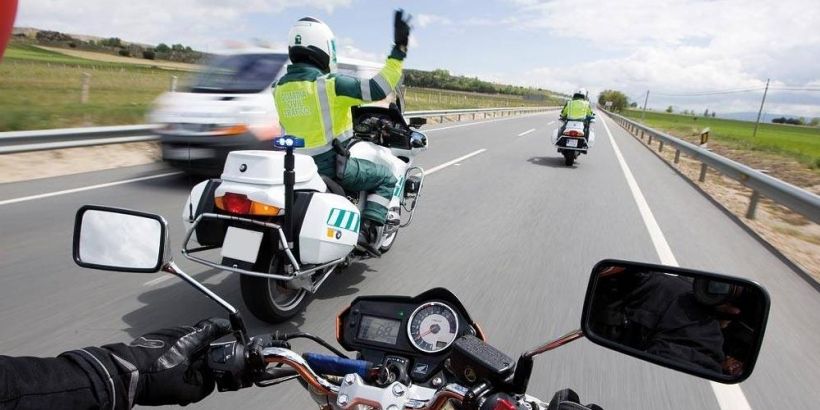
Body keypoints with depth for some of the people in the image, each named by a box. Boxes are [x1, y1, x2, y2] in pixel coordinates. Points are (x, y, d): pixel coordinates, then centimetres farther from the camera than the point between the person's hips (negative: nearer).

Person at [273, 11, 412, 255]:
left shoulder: (280, 88, 3)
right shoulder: (331, 83, -17)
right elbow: (378, 89, -20)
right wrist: (399, 49, -16)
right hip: (331, 166, -6)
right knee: (386, 178, 11)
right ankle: (368, 232, -3)